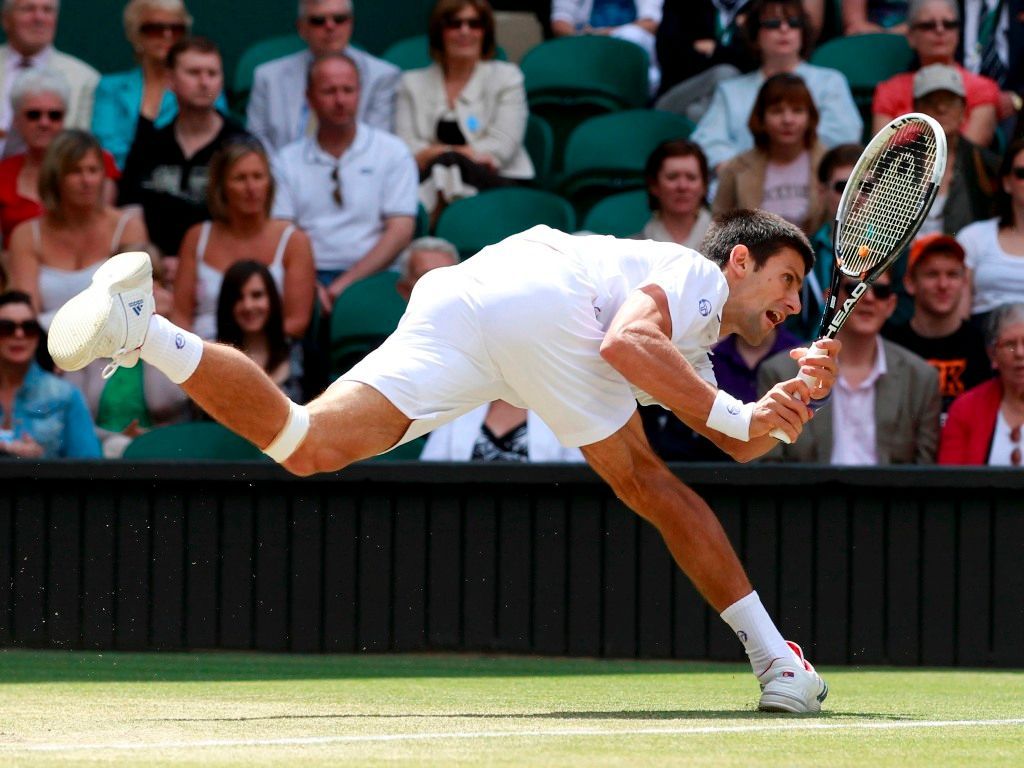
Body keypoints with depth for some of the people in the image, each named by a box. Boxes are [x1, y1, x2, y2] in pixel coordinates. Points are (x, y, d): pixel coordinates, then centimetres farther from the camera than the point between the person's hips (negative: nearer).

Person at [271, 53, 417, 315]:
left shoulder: (392, 153, 11)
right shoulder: (286, 162, 16)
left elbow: (400, 231, 2)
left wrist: (346, 283, -11)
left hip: (371, 276, -1)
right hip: (310, 276, 1)